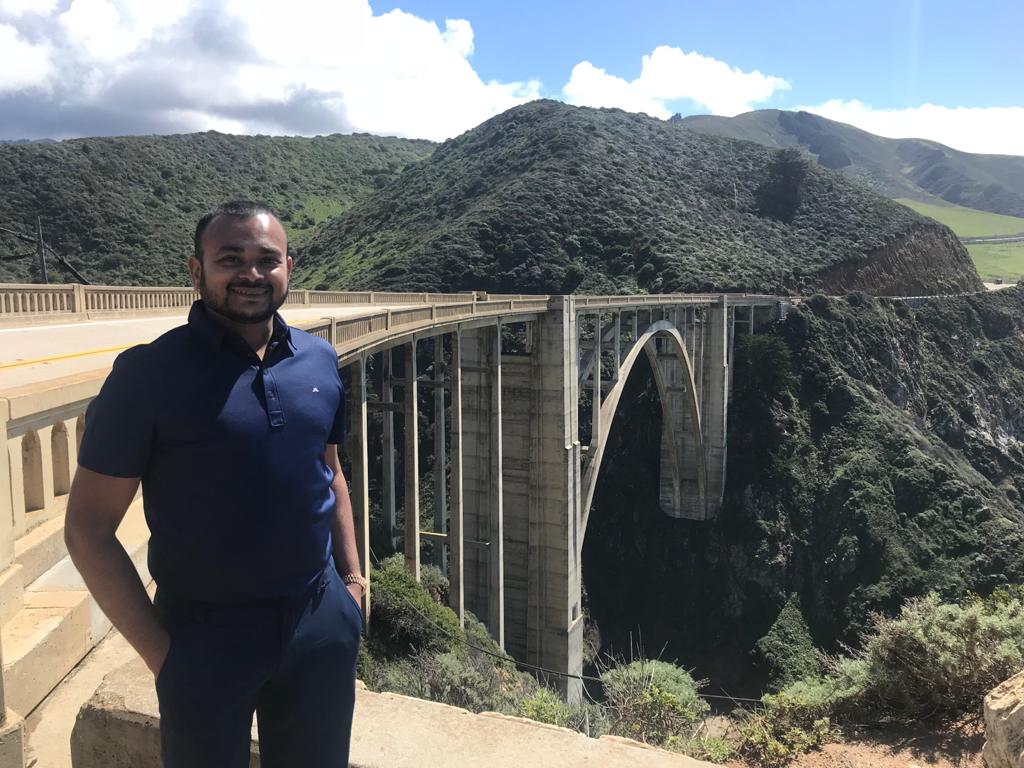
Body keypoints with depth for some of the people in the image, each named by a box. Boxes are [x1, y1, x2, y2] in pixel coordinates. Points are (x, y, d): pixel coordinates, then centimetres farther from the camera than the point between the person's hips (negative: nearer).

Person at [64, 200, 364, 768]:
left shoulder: (319, 361, 0)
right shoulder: (149, 374, -14)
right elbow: (88, 528, -12)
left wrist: (351, 578, 6)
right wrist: (159, 651, -12)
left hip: (322, 624, 4)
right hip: (206, 635, -4)